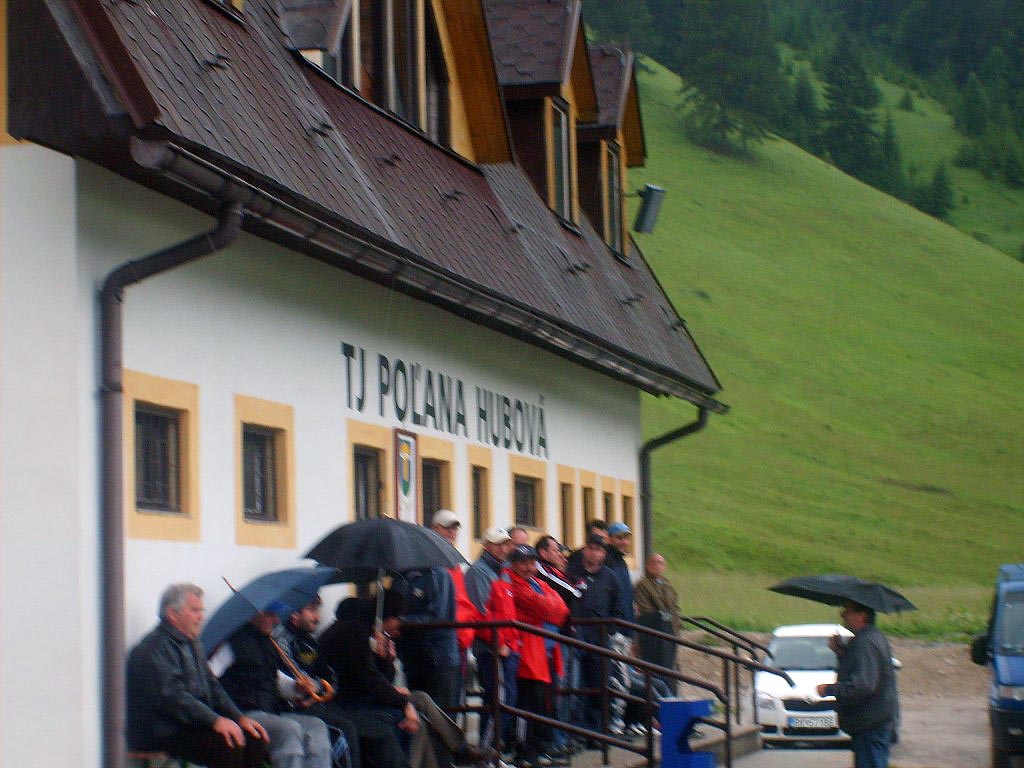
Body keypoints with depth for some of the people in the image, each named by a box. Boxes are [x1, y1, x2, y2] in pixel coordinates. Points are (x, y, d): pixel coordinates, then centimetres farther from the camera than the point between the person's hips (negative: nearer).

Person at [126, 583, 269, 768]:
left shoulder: (193, 645, 21)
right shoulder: (154, 648, -10)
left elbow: (213, 687, 23)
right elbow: (170, 696, -21)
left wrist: (239, 718, 6)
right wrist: (215, 720, -27)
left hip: (192, 724, 9)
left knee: (255, 739, -10)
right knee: (228, 745, -28)